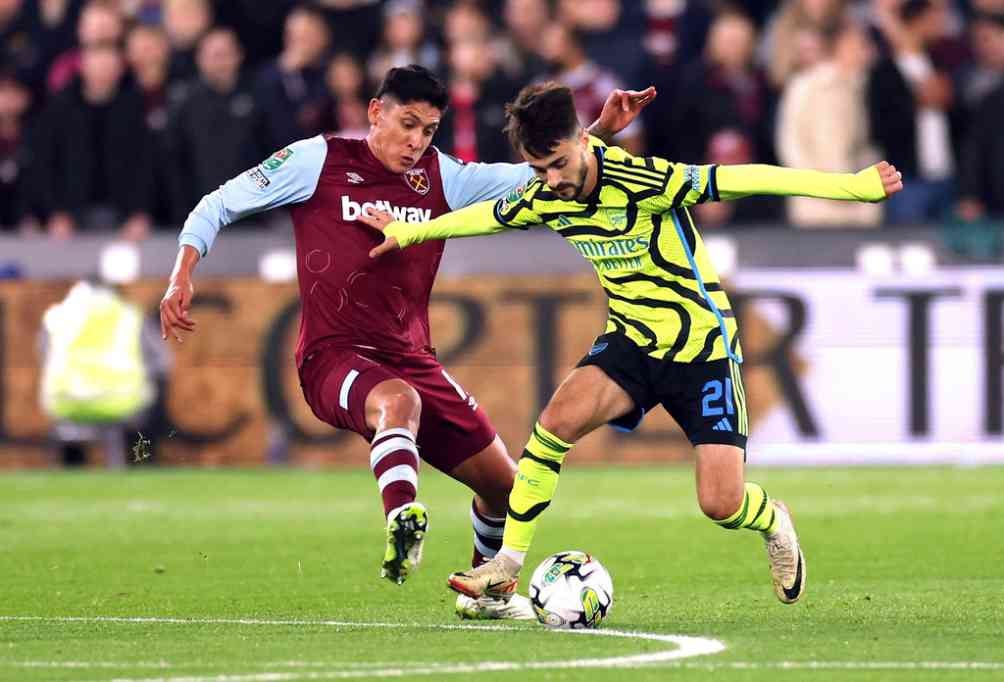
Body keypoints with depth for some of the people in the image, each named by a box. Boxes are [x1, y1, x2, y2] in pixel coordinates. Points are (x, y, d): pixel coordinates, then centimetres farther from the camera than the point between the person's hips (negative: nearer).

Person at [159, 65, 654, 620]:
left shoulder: (441, 178, 10)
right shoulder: (319, 161, -1)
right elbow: (219, 205, 4)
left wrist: (601, 132, -5)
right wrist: (182, 277, -10)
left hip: (412, 360, 6)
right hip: (334, 358, -6)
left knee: (503, 485, 9)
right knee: (399, 402, -41)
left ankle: (486, 591, 35)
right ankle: (403, 530, -58)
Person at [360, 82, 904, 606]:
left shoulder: (640, 182, -25)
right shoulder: (543, 199, -6)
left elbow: (743, 180, -27)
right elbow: (486, 216, 16)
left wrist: (855, 185, -30)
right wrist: (406, 233, 30)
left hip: (703, 348, -4)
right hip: (632, 341, 4)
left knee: (721, 504, -11)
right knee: (558, 419, -25)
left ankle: (773, 524, 27)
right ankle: (508, 565, -14)